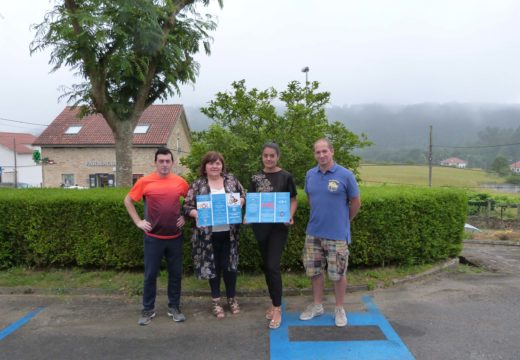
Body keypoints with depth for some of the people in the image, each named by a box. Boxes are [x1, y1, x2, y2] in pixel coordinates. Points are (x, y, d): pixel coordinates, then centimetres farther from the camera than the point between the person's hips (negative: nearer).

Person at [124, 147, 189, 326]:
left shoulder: (180, 182, -1)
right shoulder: (145, 181, -6)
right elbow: (128, 200, 5)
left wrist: (185, 216, 5)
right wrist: (138, 221, -1)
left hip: (175, 236, 2)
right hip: (153, 237, -2)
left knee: (175, 273, 10)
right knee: (150, 274, 8)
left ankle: (174, 307, 26)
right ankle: (148, 310, 24)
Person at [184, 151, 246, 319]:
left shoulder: (231, 180, 4)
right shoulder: (197, 184, -2)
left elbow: (244, 196, 11)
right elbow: (187, 206, -3)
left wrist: (240, 202, -11)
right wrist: (197, 214, -21)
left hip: (229, 233, 1)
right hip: (209, 233, -1)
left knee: (229, 265, 8)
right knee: (213, 266, 10)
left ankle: (232, 298, 30)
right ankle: (216, 301, 27)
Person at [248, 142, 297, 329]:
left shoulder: (286, 176, -4)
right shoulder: (256, 177, 5)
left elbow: (293, 200, 2)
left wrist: (290, 216, -15)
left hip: (279, 226, -4)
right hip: (260, 226, 4)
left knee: (273, 266, -8)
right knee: (266, 266, 11)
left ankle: (277, 309, 5)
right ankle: (274, 302, 27)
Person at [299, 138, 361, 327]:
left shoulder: (345, 175, -10)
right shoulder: (310, 175, 2)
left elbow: (355, 202, 0)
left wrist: (343, 221, 9)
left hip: (337, 234, -4)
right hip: (313, 233, 4)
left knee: (338, 273, 6)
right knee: (314, 271, 13)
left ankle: (339, 309, 26)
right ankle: (317, 305, 31)